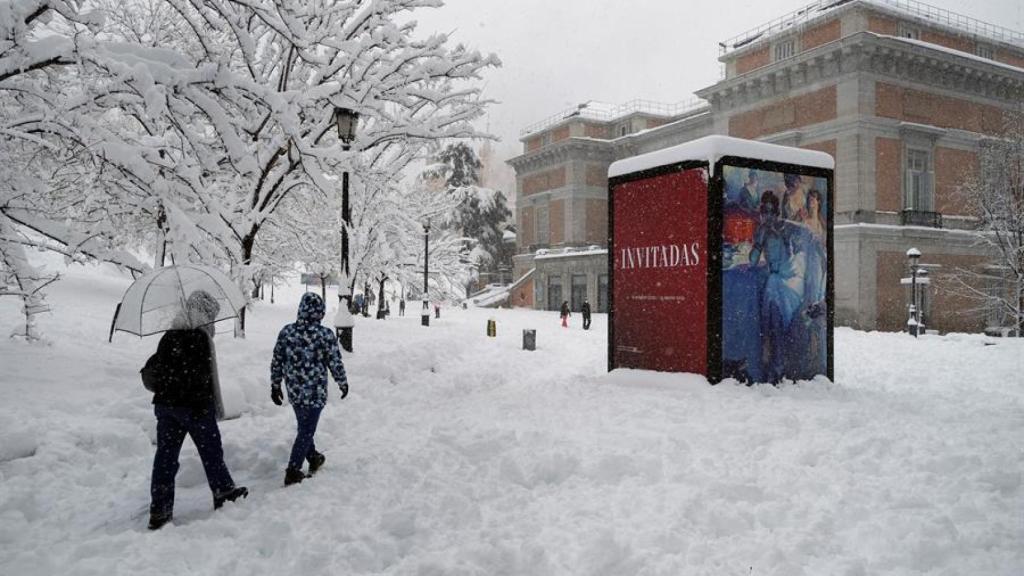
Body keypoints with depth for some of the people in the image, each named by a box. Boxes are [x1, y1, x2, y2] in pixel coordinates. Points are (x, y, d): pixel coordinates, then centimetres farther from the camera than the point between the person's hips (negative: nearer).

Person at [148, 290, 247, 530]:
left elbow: (159, 370, 17)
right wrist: (205, 405, -17)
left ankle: (159, 510, 8)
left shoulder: (168, 337, 11)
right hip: (194, 406, -7)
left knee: (165, 454, 7)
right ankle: (223, 492, 24)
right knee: (211, 450, 10)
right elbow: (199, 376, -20)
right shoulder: (199, 337, -15)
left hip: (165, 403, 7)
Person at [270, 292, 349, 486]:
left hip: (294, 391, 5)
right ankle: (293, 472, 7)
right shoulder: (325, 335, -16)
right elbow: (335, 363, -10)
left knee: (303, 426, 23)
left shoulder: (286, 332, -3)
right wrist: (343, 383, 7)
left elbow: (276, 362, 4)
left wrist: (275, 385, 16)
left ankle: (313, 458, 41)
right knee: (306, 431, 6)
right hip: (315, 393, -5)